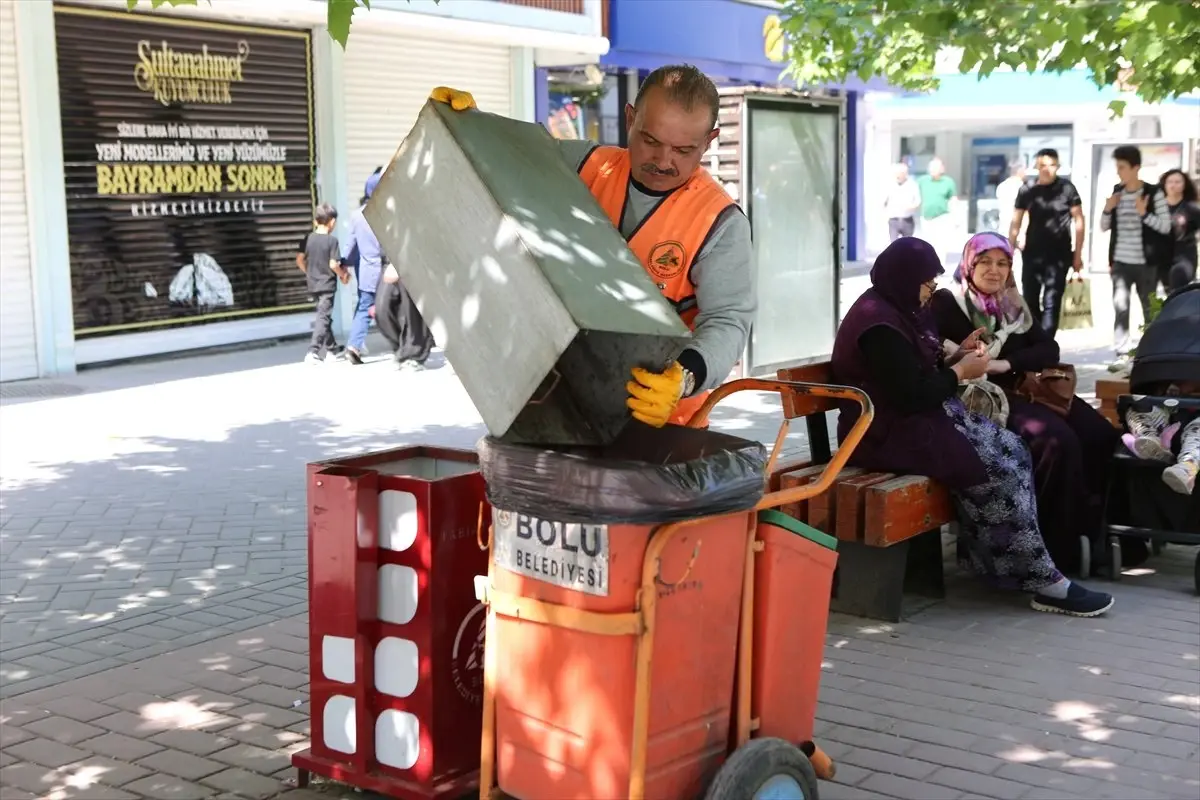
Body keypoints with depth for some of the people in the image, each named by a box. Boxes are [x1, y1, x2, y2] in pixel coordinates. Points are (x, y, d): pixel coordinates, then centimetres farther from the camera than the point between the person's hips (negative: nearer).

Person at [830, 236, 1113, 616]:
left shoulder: (897, 311, 13)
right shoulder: (880, 326, -19)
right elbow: (912, 395, -23)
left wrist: (954, 357, 3)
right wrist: (962, 371, -9)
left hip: (922, 418, 10)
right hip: (891, 434, -10)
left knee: (1012, 449, -3)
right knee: (996, 471, -17)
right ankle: (1044, 582, -10)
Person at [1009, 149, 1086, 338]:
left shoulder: (1067, 188, -3)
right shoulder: (1027, 190, 3)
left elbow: (1079, 221, 0)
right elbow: (1015, 223, 8)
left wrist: (1078, 254, -3)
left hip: (1059, 255, -3)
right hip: (1032, 254, 3)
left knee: (1051, 303, -5)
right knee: (1029, 301, 10)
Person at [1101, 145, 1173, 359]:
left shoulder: (1154, 193, -6)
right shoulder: (1116, 192, 8)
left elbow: (1165, 227, -9)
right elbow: (1104, 227, 14)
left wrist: (1144, 214, -22)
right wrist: (1108, 210, -5)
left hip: (1145, 262, -3)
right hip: (1120, 261, 3)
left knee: (1149, 309, 7)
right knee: (1120, 307, -5)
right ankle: (1123, 353, -2)